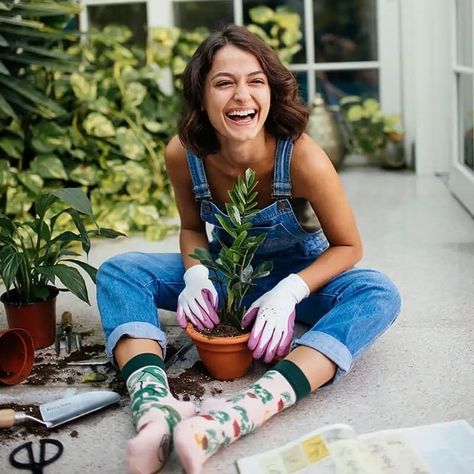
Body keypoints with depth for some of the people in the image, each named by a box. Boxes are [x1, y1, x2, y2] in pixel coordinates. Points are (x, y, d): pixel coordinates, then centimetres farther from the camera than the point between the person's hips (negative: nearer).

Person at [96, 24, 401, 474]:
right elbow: (192, 227, -1)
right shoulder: (182, 154, -21)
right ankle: (154, 403, -42)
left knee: (378, 294, -34)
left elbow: (348, 245, -16)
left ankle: (241, 413, -52)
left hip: (297, 273, -2)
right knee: (118, 272, -17)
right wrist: (196, 275, -23)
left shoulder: (302, 158, -29)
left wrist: (289, 293, -33)